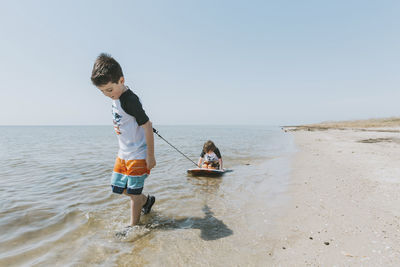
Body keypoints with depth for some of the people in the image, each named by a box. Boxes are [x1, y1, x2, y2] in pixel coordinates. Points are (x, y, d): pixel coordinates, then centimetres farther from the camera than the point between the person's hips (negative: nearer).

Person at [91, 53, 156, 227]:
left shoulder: (130, 100, -22)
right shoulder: (117, 98, 6)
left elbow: (147, 125, -22)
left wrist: (150, 156, -20)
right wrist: (117, 125, 0)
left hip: (138, 155, -9)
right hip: (123, 153, 10)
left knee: (133, 191, 2)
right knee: (118, 186, 18)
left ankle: (133, 226, 20)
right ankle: (146, 200, 37)